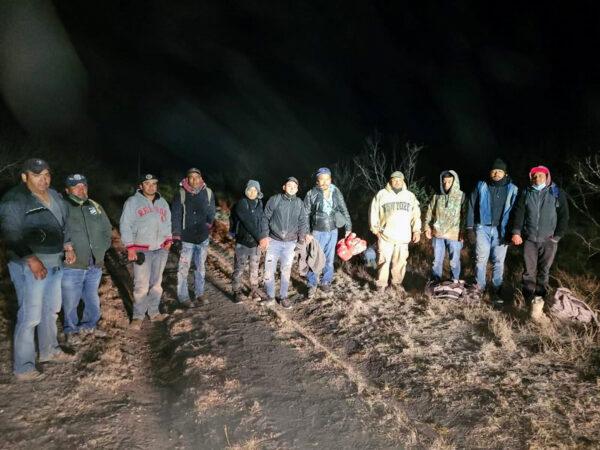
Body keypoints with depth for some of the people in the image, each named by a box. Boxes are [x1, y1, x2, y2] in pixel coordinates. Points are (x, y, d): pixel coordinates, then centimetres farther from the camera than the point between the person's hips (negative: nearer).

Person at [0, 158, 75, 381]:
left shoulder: (54, 196, 10)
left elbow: (63, 224, 21)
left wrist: (68, 247, 8)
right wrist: (32, 259, -26)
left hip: (55, 263, 8)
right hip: (29, 266, -8)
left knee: (50, 310, 19)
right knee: (30, 316, -4)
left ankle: (49, 350, 36)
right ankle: (23, 367, 10)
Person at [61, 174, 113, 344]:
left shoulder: (95, 207, 8)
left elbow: (107, 230, 17)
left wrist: (101, 250, 8)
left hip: (95, 265, 5)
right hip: (71, 267, -5)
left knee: (92, 300, 19)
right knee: (70, 302, 8)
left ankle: (89, 325, 39)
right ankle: (71, 330, 29)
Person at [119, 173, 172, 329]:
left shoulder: (163, 202, 13)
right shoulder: (132, 202, -2)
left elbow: (167, 223, 21)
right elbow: (125, 225, -5)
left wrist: (168, 239, 9)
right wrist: (130, 247, -11)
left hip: (161, 249, 5)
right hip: (142, 249, -5)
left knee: (157, 283, 11)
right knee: (141, 285, -7)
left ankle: (154, 312, 23)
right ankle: (138, 316, 7)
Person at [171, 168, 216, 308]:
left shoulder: (208, 192, -2)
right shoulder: (181, 193, -9)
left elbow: (211, 211, 5)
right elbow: (176, 216, -8)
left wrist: (209, 222, -11)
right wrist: (176, 236, -13)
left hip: (203, 237, 3)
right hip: (186, 238, -3)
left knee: (201, 267, 16)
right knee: (183, 269, 0)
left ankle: (199, 294, 31)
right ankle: (183, 298, 14)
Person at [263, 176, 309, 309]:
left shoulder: (299, 203, 6)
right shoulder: (275, 200, -3)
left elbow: (303, 223, 10)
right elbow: (265, 218, -1)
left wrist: (302, 239, 4)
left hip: (290, 243, 2)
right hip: (274, 241, -2)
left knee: (286, 271, 8)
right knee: (269, 270, 0)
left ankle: (283, 297, 22)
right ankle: (270, 296, 17)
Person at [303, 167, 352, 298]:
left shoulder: (336, 192, -1)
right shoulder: (311, 194, -10)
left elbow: (344, 211, 7)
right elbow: (305, 215, -5)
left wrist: (348, 227, 7)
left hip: (333, 231, 3)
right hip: (318, 232, -3)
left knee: (329, 259, 14)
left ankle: (326, 282, 30)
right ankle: (312, 285, 17)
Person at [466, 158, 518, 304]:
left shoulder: (512, 189, 3)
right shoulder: (481, 186, 2)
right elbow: (471, 207, 4)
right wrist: (470, 228, -1)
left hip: (501, 230, 0)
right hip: (483, 228, 0)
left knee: (499, 261, 5)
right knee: (481, 259, 2)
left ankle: (497, 291, 14)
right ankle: (479, 287, 14)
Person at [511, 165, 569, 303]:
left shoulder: (557, 194, 3)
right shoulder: (526, 194, 7)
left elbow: (564, 217, 3)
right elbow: (519, 214, 2)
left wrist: (557, 236, -3)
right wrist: (516, 232, -9)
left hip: (548, 240, -1)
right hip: (529, 239, 1)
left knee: (544, 270, 6)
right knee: (529, 270, 3)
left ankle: (541, 296, 17)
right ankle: (527, 299, 10)